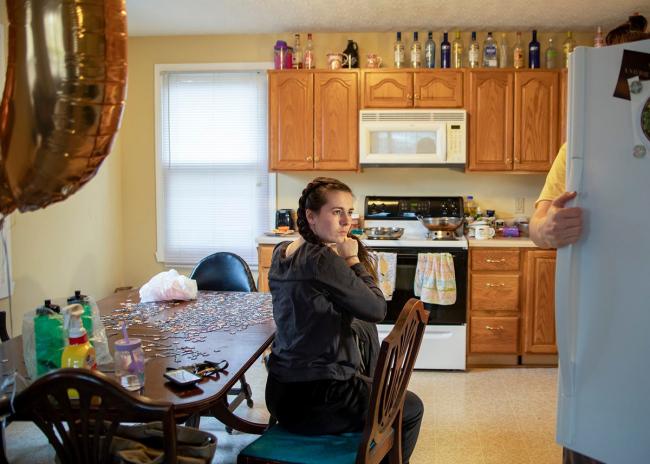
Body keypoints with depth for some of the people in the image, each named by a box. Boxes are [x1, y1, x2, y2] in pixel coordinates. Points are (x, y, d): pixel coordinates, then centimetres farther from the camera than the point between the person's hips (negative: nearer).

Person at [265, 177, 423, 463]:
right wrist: (354, 260, -7)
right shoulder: (323, 260, -23)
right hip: (313, 402, -8)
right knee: (410, 409, 15)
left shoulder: (281, 254, 4)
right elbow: (377, 309, -15)